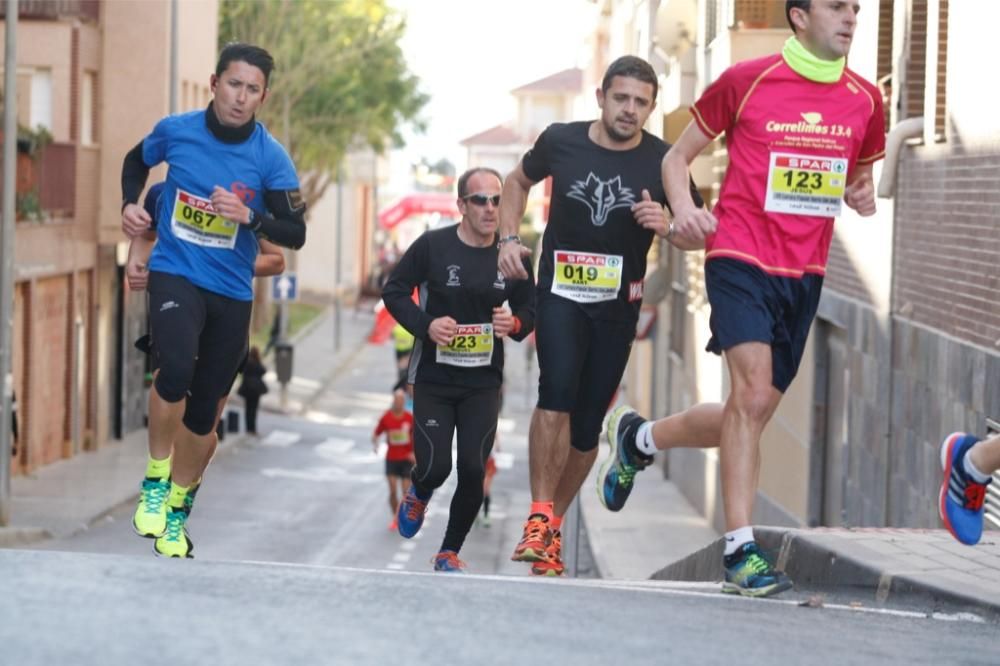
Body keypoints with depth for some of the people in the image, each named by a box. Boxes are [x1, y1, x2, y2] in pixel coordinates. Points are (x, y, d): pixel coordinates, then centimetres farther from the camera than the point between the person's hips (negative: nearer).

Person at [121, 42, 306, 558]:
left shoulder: (270, 157, -8)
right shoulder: (175, 131, -5)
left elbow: (296, 234, -10)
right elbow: (137, 161, 18)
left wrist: (250, 217, -27)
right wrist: (129, 205, 1)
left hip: (232, 292, 2)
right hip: (175, 275, -2)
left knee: (203, 411, 8)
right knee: (175, 370, -29)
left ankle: (176, 513, 28)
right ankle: (155, 478, -6)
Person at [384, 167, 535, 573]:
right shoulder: (432, 246, -9)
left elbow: (529, 308, 10)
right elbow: (394, 291, -1)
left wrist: (515, 324, -13)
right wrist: (425, 325, -17)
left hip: (483, 383, 2)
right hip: (433, 378, -2)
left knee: (473, 470, -7)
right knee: (436, 468, -7)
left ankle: (450, 552, 14)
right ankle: (418, 496, 33)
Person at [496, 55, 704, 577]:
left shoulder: (662, 162, -7)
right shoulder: (561, 142, -5)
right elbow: (518, 182, 15)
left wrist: (666, 226, -21)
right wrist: (509, 238, 1)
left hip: (618, 305, 1)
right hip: (560, 293, -1)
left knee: (587, 424, 4)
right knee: (557, 390, -25)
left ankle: (552, 528, 21)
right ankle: (540, 514, -20)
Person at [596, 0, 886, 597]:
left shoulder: (864, 100, 8)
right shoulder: (745, 82, -3)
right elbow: (678, 156, 7)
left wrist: (862, 195, 0)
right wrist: (684, 208, -13)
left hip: (806, 272, 5)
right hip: (740, 257, -5)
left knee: (750, 415, 10)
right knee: (753, 393, -21)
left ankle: (639, 438, 37)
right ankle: (741, 549, -17)